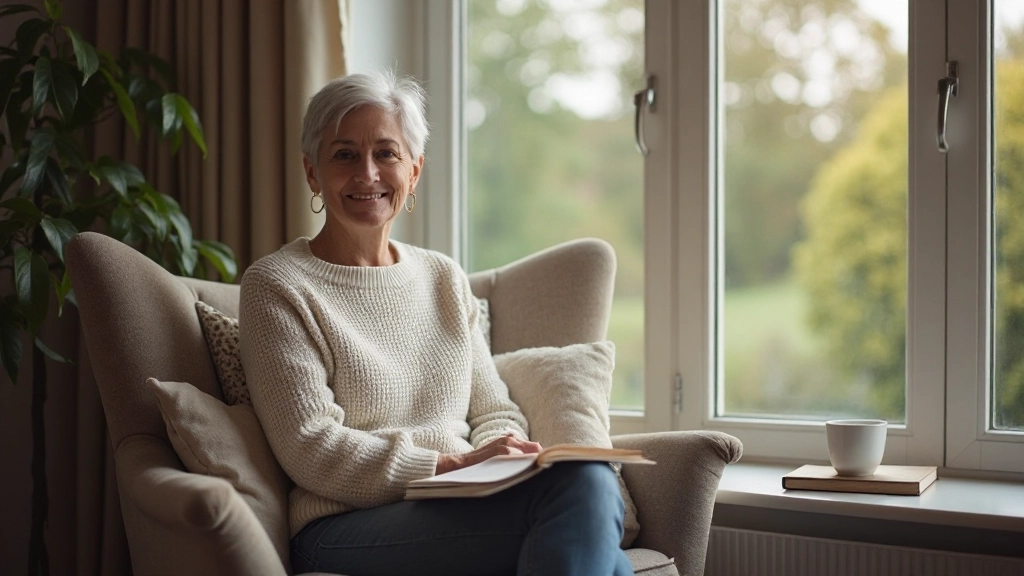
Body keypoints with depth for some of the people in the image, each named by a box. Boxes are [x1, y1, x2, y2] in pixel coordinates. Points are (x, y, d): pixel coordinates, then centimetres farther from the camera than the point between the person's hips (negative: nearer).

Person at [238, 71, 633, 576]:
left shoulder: (445, 279, 18)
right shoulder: (276, 286, 1)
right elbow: (311, 449, -8)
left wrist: (500, 458, -6)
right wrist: (454, 465, -17)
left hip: (461, 511, 6)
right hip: (348, 527, -5)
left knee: (589, 478, -30)